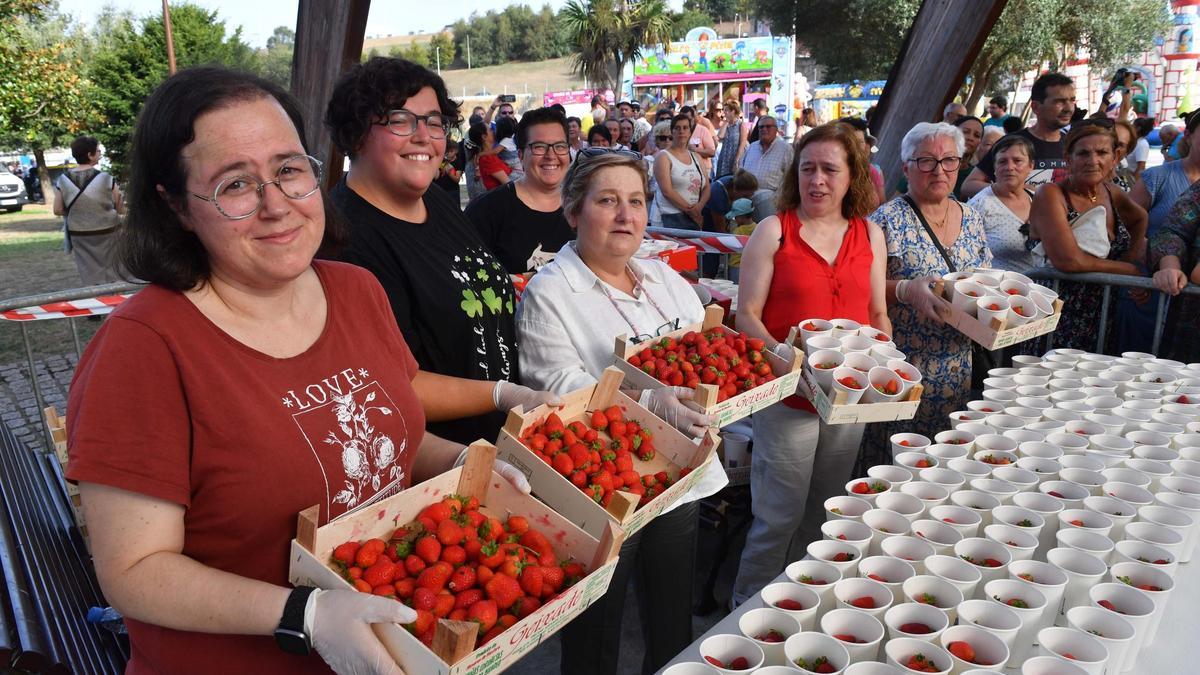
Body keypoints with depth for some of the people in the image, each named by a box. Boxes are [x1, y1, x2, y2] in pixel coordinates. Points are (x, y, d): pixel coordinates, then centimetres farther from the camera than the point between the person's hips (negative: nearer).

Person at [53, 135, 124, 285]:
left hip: (79, 236, 3)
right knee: (111, 276, 10)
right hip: (105, 234, -2)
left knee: (90, 277, 9)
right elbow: (121, 210, -5)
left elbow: (57, 210, 0)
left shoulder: (63, 180, -5)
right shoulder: (106, 179, -13)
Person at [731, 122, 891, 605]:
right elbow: (746, 315, -8)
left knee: (825, 515, 18)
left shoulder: (869, 234, 8)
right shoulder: (774, 231, -5)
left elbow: (878, 315, 14)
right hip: (788, 393, -5)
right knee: (780, 516, 2)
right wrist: (781, 354, -24)